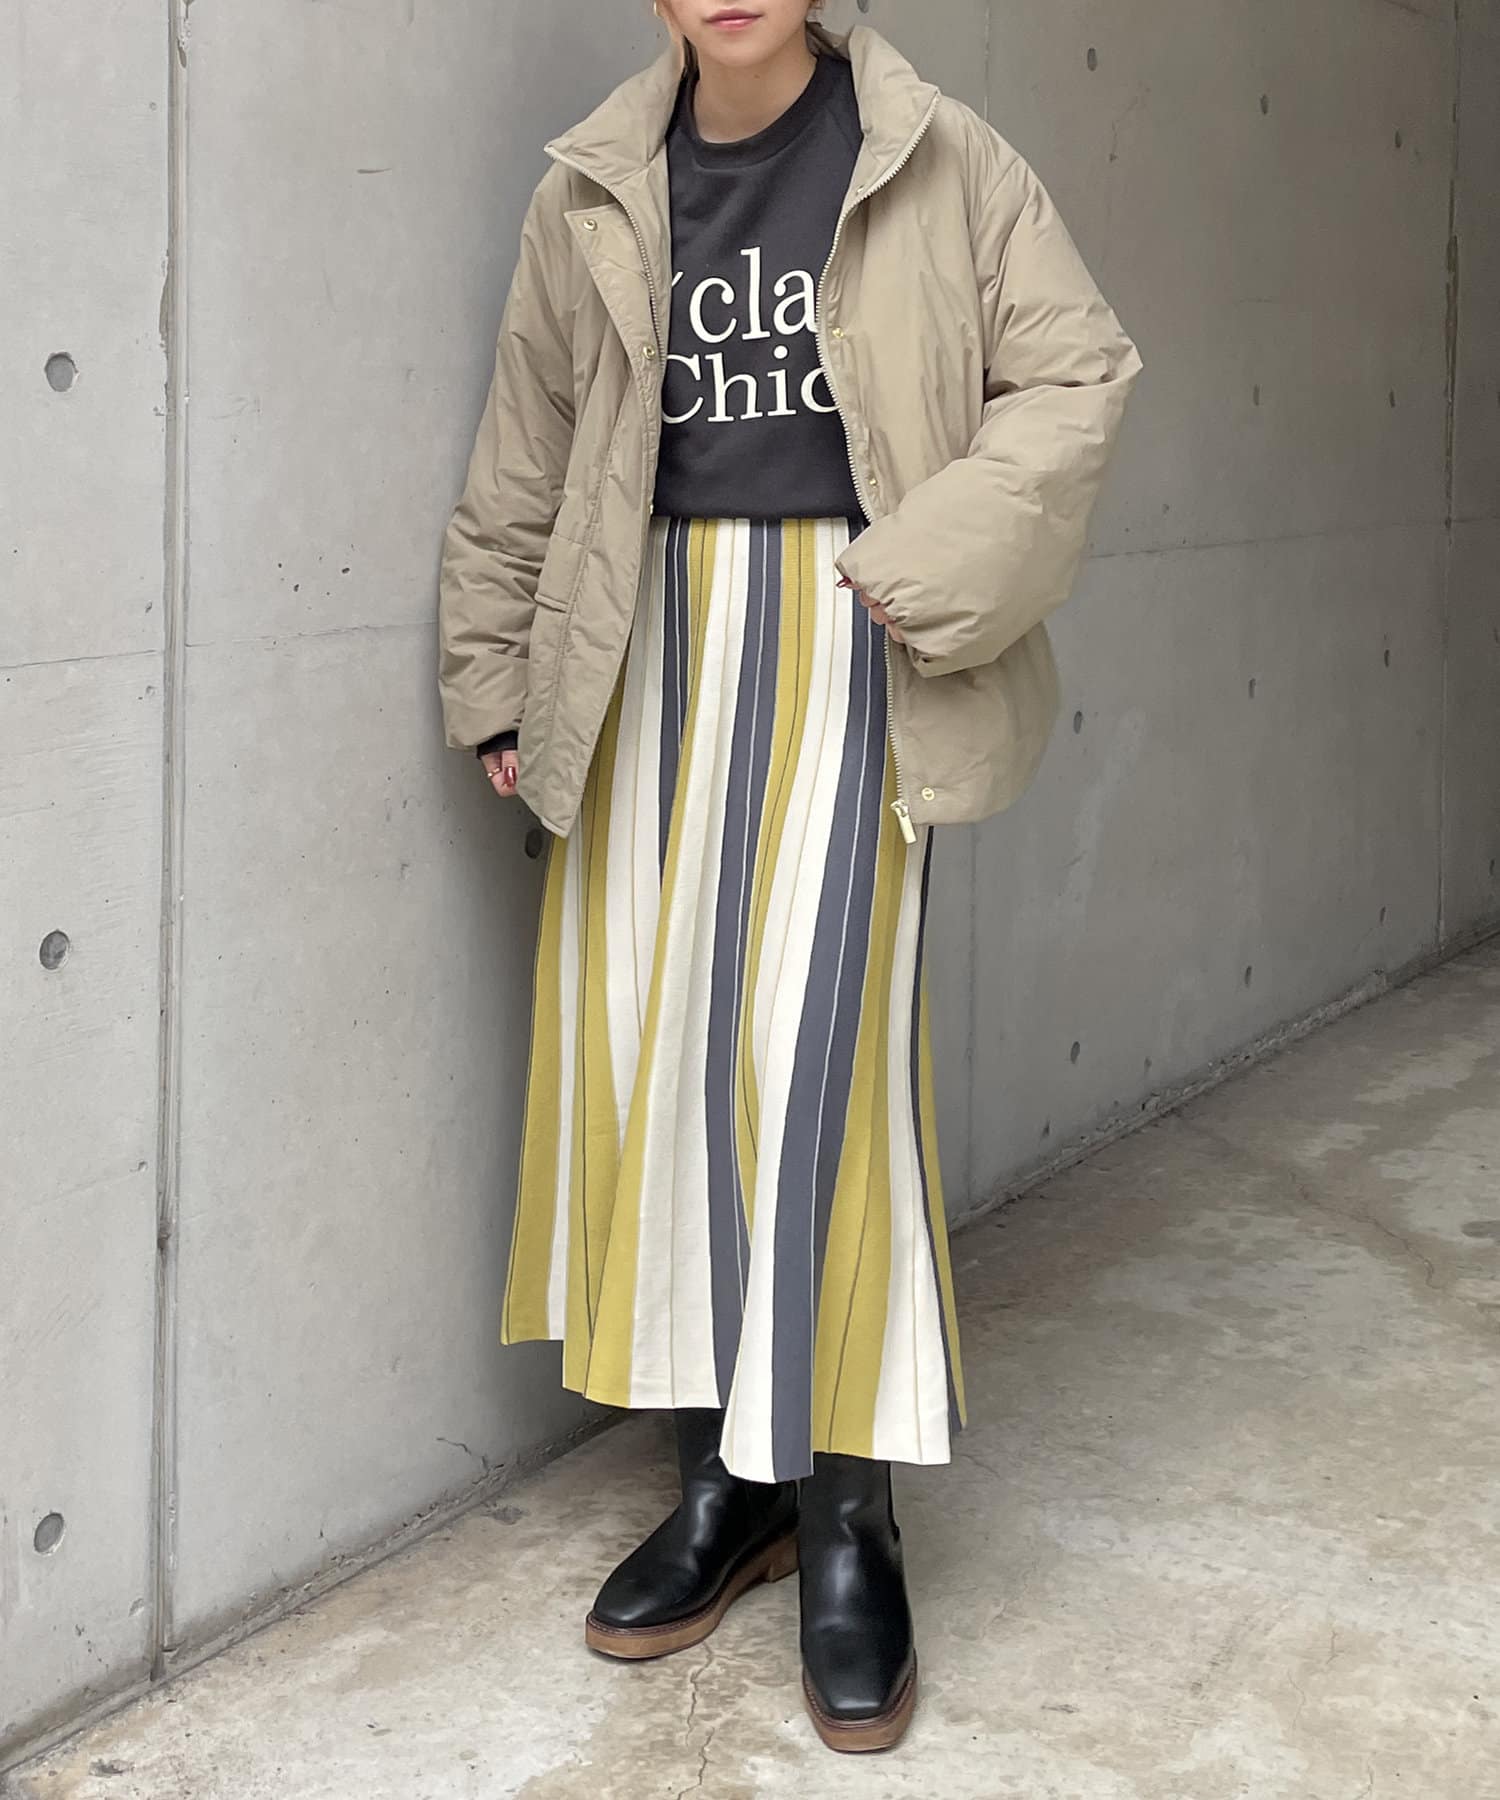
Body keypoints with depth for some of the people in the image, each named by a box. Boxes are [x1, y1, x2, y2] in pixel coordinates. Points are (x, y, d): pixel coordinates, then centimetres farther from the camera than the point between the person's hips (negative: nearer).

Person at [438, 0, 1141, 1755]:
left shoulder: (933, 160, 1)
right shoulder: (594, 195, 10)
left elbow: (1074, 373, 2)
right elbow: (523, 466, 16)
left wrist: (933, 562, -9)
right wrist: (493, 677, 15)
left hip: (839, 642, -4)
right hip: (651, 645, 4)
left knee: (813, 1054, -11)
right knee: (644, 1046, 3)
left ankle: (845, 1511, 2)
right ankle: (725, 1476, 17)